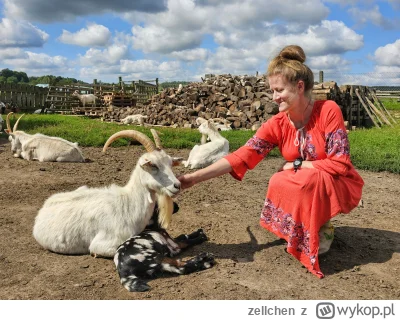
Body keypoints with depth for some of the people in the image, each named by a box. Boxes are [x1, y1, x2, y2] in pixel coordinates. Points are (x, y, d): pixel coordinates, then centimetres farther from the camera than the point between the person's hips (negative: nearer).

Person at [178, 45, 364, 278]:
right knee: (278, 184, -25)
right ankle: (318, 223, 3)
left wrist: (297, 165, -19)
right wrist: (195, 177, -26)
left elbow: (340, 163, -21)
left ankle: (319, 231, -4)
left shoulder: (328, 110, -20)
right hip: (305, 188, 5)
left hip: (340, 185, -4)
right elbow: (241, 157, -19)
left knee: (305, 181, -34)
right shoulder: (277, 125, -10)